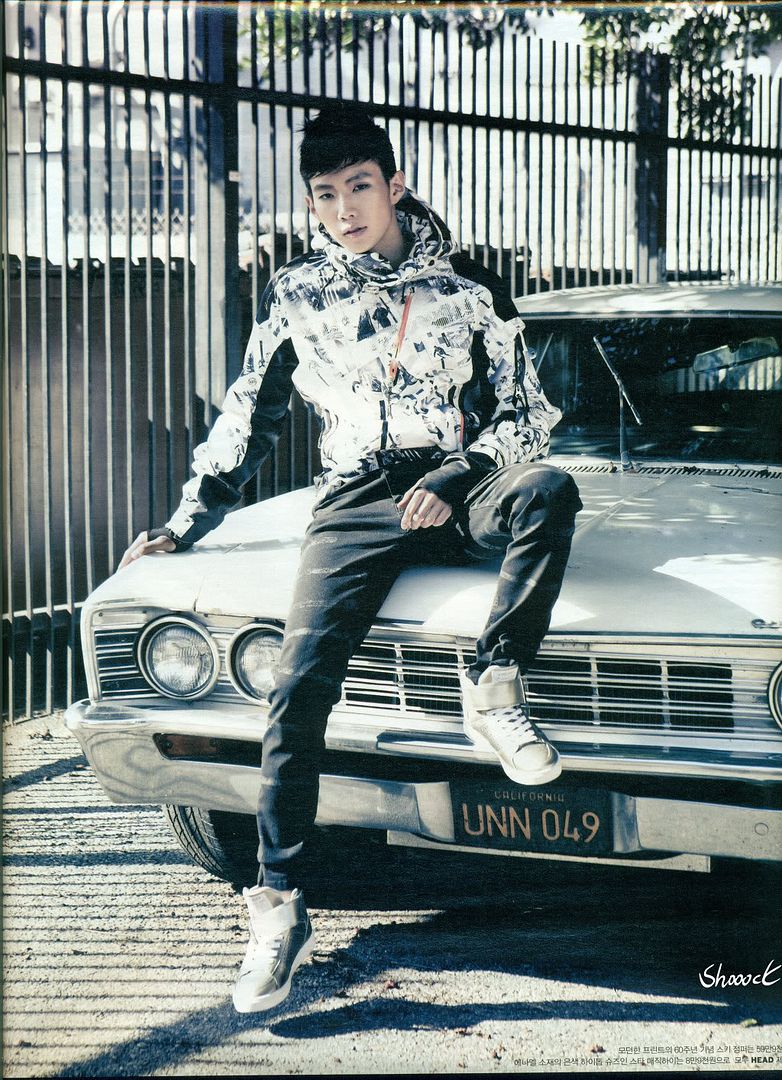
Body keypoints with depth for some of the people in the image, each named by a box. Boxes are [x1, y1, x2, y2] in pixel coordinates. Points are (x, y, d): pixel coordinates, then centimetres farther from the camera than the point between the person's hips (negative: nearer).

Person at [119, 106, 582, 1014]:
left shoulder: (468, 286, 6)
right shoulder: (295, 295, 11)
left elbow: (527, 414, 5)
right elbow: (247, 421, 19)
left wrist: (456, 476, -12)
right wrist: (185, 525, 18)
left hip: (463, 489, 0)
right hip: (357, 502, 1)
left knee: (548, 488, -37)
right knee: (300, 684, -21)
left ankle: (494, 691, -22)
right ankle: (278, 910, -15)